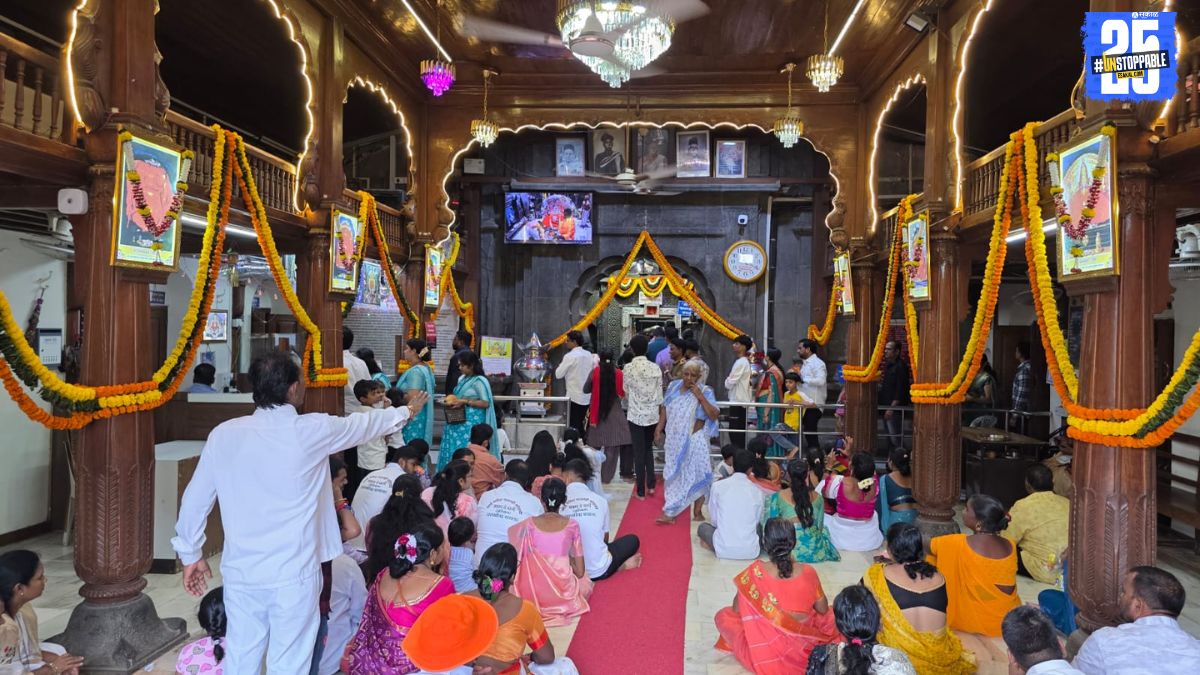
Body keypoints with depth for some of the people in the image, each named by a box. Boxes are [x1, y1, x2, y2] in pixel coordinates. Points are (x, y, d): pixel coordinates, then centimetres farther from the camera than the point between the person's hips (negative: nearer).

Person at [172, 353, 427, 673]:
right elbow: (367, 423, 7)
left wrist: (191, 554, 20)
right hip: (293, 574, -3)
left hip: (240, 572, 4)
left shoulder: (224, 434, -2)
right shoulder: (312, 430, -10)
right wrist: (407, 411, 25)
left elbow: (195, 500, 6)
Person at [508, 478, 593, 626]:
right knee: (584, 580, 32)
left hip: (533, 595, 1)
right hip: (564, 595, -1)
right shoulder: (572, 526, -6)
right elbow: (580, 572, -2)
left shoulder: (530, 524, -4)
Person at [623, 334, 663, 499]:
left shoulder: (628, 368, -10)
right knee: (648, 449, 20)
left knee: (639, 452, 5)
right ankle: (651, 484, 17)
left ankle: (641, 491, 10)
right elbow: (660, 394, 1)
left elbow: (626, 393, 0)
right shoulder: (655, 368, -3)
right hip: (652, 415, 2)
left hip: (636, 415, -2)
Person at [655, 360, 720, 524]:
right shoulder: (674, 386, 1)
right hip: (674, 439, 4)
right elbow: (665, 408, 10)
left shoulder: (705, 391, -12)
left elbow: (714, 415, -19)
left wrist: (700, 396, -24)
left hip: (693, 440, -3)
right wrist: (659, 427, 4)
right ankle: (671, 512, 18)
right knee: (675, 474, 10)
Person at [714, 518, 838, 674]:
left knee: (723, 616, 20)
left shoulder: (755, 572, -19)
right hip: (803, 649, 2)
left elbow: (737, 609, -5)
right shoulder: (808, 573, -14)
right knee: (829, 616, 29)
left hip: (763, 653, -2)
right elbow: (823, 610, 3)